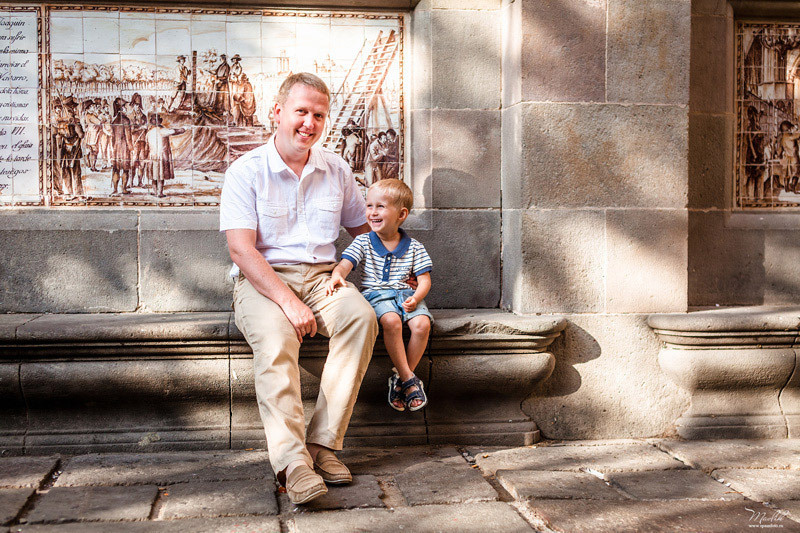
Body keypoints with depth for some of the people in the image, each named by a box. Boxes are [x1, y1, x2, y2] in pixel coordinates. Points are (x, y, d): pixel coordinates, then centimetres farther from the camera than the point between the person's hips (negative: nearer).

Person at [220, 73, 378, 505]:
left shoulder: (335, 170, 12)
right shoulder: (247, 171, -2)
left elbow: (364, 229, 23)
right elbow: (241, 249, -12)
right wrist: (288, 302, -23)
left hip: (321, 276, 4)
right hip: (261, 280, -3)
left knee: (362, 315, -28)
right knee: (275, 335, -36)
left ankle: (323, 442, -27)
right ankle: (291, 459, -43)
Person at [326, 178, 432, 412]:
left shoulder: (414, 247, 7)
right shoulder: (363, 242, 6)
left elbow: (424, 279, 6)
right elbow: (345, 264, -7)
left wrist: (416, 298, -15)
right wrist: (337, 276, -32)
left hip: (406, 294, 2)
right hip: (375, 294, -2)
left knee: (422, 324, -29)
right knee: (391, 321, -35)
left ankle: (400, 379, -13)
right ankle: (409, 379, -24)